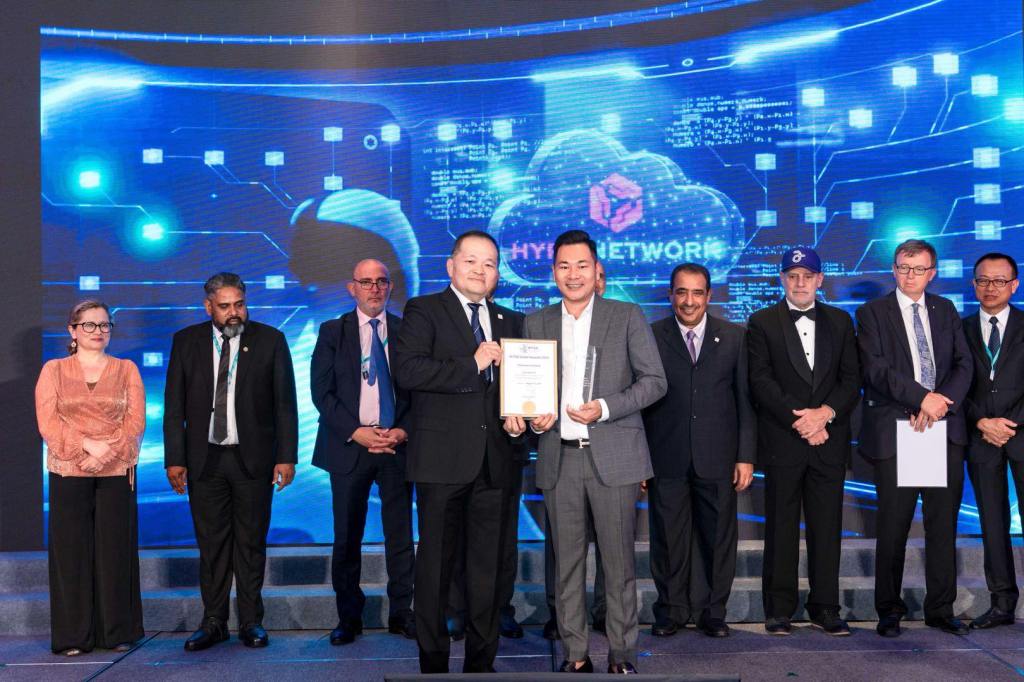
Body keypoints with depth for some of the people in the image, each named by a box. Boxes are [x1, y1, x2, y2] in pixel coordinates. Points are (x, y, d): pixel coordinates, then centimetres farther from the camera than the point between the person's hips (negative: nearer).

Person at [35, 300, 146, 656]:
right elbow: (48, 422, -1)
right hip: (68, 473, 0)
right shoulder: (53, 370, 10)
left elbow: (136, 421, 2)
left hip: (116, 472, 0)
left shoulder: (126, 369, 11)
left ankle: (117, 631, 10)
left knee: (115, 548, 1)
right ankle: (73, 635, 9)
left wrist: (108, 453, -13)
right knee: (71, 549, 1)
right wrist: (88, 445, -14)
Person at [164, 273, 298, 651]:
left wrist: (286, 457, -6)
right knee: (211, 544, 6)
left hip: (253, 458, -1)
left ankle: (251, 622, 15)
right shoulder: (186, 342, 5)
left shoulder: (270, 340, 1)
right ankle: (213, 622, 16)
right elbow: (174, 405, 6)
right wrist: (174, 459, 0)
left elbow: (285, 403, 0)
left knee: (251, 543, 5)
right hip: (204, 459, 1)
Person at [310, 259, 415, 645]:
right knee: (347, 538, 5)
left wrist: (403, 430, -9)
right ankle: (349, 617, 16)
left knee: (400, 536, 4)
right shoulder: (332, 332, 6)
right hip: (349, 445, 0)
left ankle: (401, 613, 14)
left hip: (397, 444, 1)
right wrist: (356, 433, -11)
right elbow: (321, 391, -1)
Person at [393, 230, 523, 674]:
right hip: (443, 458, -4)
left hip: (494, 461, 5)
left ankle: (481, 662, 20)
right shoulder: (424, 310, 1)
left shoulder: (509, 321, 17)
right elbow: (406, 369, -15)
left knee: (488, 566, 9)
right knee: (436, 565, 3)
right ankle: (433, 664, 14)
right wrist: (472, 364, -14)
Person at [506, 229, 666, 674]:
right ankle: (575, 655, 16)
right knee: (566, 562, 7)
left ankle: (622, 654, 14)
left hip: (612, 455, -2)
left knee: (619, 561, 2)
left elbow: (655, 380, 1)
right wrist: (532, 417, -7)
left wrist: (605, 408, -12)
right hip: (558, 458, 3)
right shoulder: (535, 323, 11)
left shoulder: (627, 317, 4)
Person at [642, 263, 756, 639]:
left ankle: (712, 611, 23)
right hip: (666, 461, -1)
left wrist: (746, 456, -1)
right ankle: (671, 609, 22)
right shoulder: (651, 337, 2)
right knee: (668, 540, 7)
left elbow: (746, 399, 5)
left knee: (718, 539, 8)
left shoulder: (733, 337, 6)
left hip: (717, 459, 1)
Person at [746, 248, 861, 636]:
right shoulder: (762, 323, 5)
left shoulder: (840, 322, 13)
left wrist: (825, 413, -11)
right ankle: (779, 610, 10)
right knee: (781, 529, 2)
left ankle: (825, 608, 14)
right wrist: (799, 419, -12)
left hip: (829, 441, 2)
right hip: (782, 442, -2)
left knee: (827, 528, 5)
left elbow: (852, 380, 7)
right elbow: (760, 381, -4)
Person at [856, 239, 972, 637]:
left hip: (944, 427, 3)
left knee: (943, 525, 6)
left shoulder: (946, 311, 16)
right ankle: (889, 610, 13)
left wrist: (941, 403, -10)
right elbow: (876, 369, -8)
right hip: (895, 432, -3)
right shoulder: (872, 313, 3)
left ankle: (941, 609, 18)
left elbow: (964, 364, 7)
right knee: (894, 527, 1)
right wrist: (922, 398, -17)